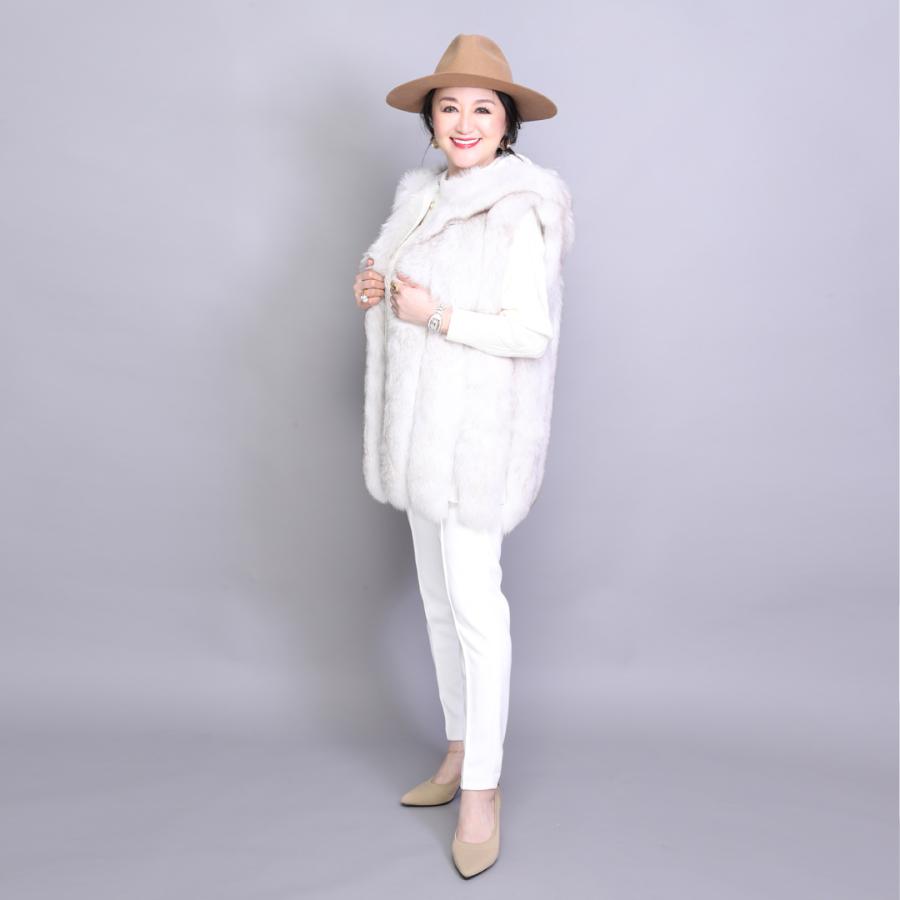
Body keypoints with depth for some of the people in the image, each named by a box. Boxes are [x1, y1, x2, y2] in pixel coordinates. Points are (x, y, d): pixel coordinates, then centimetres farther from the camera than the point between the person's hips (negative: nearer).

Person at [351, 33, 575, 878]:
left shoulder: (519, 211, -13)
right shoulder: (426, 196, 11)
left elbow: (529, 333, -17)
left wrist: (433, 314, -18)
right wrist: (374, 291, 0)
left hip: (480, 427, -8)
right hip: (427, 422, 8)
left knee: (473, 598, -7)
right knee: (438, 592, 14)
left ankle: (482, 786, 7)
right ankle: (459, 753, 28)